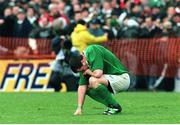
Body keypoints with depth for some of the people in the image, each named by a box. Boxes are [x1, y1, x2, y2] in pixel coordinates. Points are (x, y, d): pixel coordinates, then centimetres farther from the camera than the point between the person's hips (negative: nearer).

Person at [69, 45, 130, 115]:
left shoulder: (93, 51, -22)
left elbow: (98, 73, -32)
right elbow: (82, 87, 3)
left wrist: (88, 72, -10)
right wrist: (79, 108, -4)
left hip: (122, 78, -9)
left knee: (93, 81, -27)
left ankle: (115, 106, -13)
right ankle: (110, 106, 7)